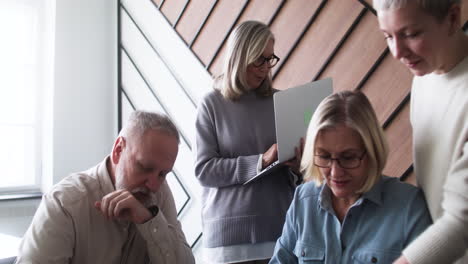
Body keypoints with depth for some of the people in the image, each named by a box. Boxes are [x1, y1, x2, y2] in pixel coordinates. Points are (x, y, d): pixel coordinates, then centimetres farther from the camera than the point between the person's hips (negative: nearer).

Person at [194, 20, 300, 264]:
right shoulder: (212, 104, -2)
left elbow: (296, 153, 13)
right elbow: (204, 170, -8)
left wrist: (301, 163, -11)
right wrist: (260, 161, -17)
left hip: (279, 226, 3)